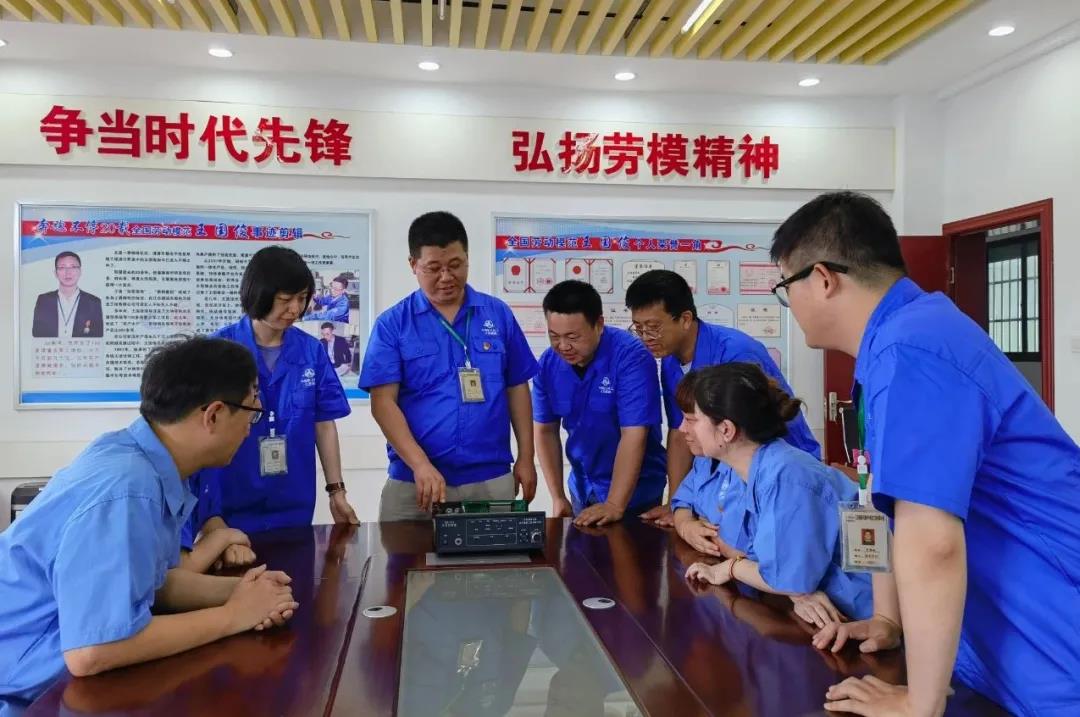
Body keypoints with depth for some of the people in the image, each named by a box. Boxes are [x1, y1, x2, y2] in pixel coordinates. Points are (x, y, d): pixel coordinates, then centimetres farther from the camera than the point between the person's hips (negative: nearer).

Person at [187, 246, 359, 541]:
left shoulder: (312, 351, 0)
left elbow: (324, 424, 6)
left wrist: (336, 491, 3)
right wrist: (208, 514, -8)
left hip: (293, 508, 3)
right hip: (229, 509, -3)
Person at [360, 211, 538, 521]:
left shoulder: (498, 314, 5)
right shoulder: (392, 323, -1)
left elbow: (517, 389, 10)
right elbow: (383, 402, -7)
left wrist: (526, 458, 5)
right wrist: (420, 465, -19)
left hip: (491, 479, 2)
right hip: (414, 482, -1)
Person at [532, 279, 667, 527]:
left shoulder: (631, 357, -23)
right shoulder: (548, 364, -8)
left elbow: (633, 435, -26)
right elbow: (545, 431, 0)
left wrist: (614, 505, -29)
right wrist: (558, 497, -5)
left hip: (634, 493, -5)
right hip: (582, 489, 5)